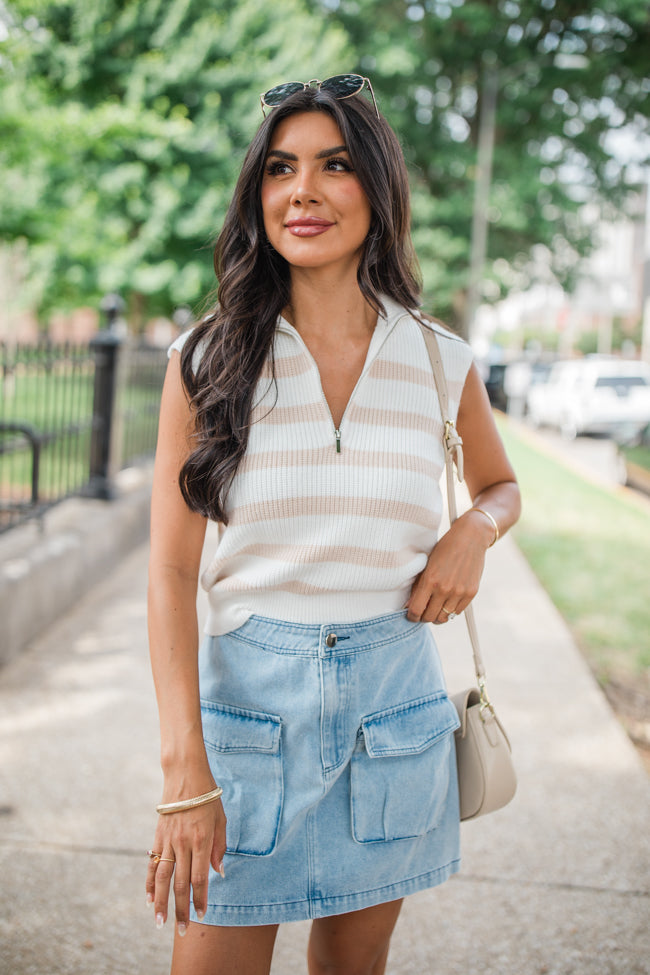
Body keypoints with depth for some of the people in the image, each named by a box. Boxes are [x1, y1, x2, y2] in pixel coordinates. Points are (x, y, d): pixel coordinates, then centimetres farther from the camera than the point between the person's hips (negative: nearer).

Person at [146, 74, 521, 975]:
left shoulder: (440, 361, 0)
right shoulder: (208, 360, -5)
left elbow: (501, 483, 20)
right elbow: (172, 570, -9)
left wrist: (475, 530, -5)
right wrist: (184, 767, -16)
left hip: (394, 699, 2)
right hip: (247, 696, -2)